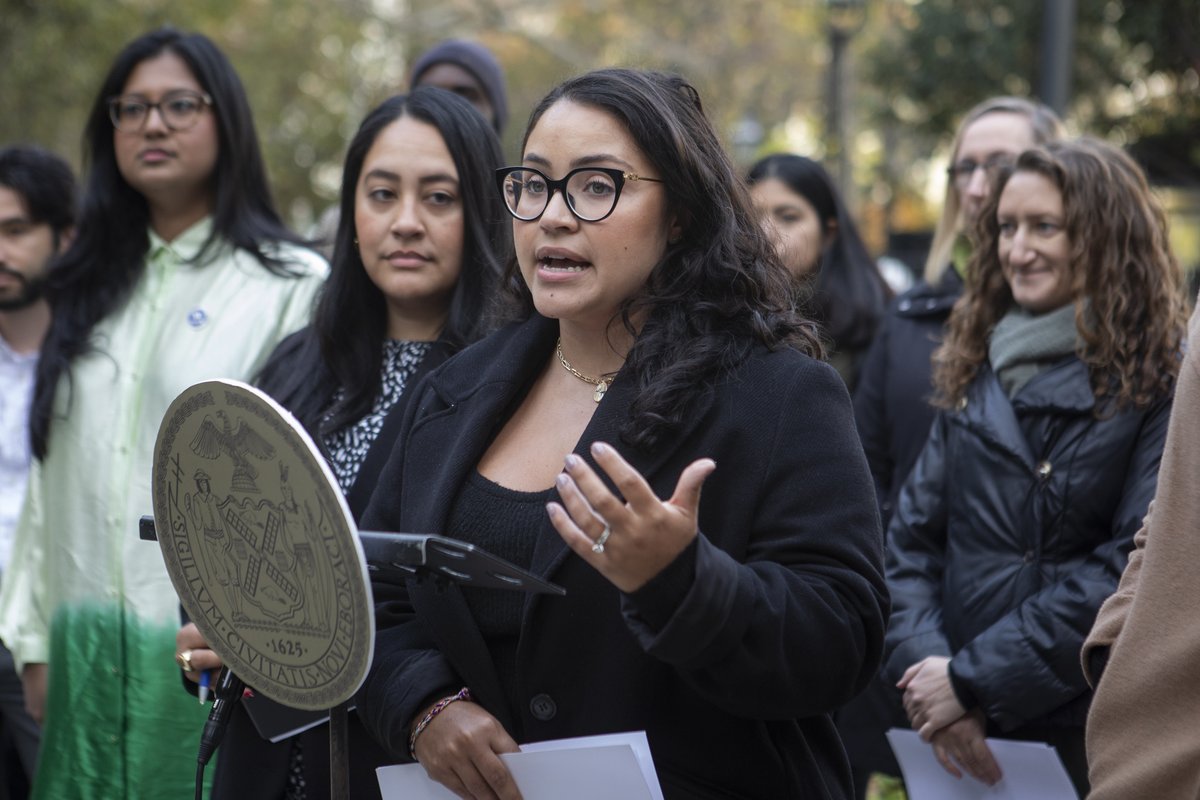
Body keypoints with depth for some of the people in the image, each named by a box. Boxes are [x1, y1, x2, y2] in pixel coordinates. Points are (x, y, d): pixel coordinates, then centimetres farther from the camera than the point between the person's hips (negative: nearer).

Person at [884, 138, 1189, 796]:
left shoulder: (1161, 379, -6)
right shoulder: (975, 374, 9)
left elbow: (1134, 565, -14)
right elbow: (912, 538, 5)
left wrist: (974, 679, -17)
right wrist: (921, 663, -13)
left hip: (1100, 736, -4)